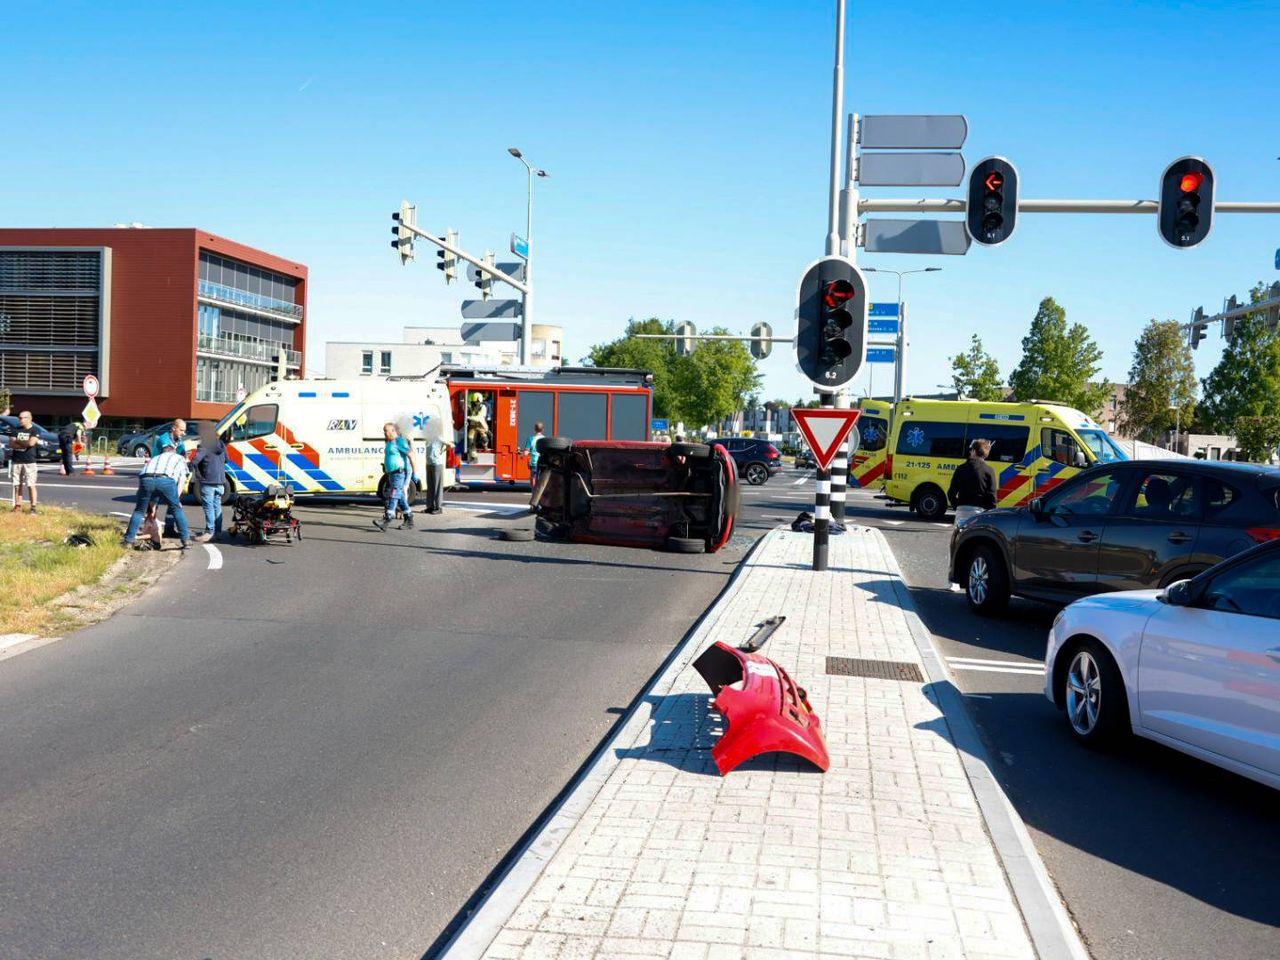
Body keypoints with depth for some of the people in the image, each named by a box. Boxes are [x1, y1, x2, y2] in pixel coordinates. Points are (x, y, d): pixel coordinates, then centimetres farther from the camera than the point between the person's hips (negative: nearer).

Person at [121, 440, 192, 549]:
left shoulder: (154, 459, 42)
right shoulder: (180, 458, 35)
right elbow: (182, 479, 21)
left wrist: (153, 505, 41)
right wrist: (175, 499, 20)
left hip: (146, 479, 2)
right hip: (166, 480, -2)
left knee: (139, 510, 20)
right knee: (177, 510, 17)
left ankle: (128, 540, 19)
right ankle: (186, 540, 15)